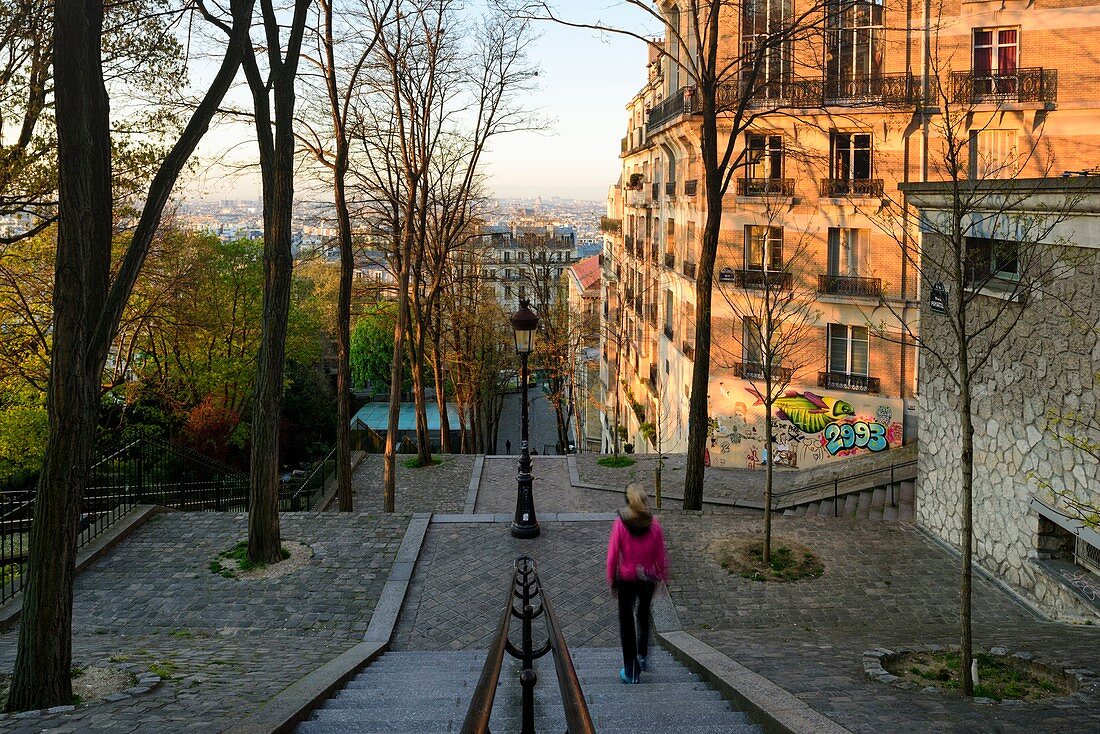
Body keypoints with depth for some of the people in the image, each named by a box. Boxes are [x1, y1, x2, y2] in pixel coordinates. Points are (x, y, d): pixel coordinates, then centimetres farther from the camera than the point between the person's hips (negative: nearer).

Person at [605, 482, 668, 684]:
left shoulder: (620, 523, -16)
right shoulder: (653, 524, -11)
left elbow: (612, 555, -11)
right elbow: (661, 555, -3)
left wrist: (611, 580, 1)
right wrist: (662, 577, 11)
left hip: (626, 578, -2)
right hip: (647, 578, 2)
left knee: (626, 622, 9)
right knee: (643, 615, 27)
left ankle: (631, 672, 10)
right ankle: (642, 656, 40)